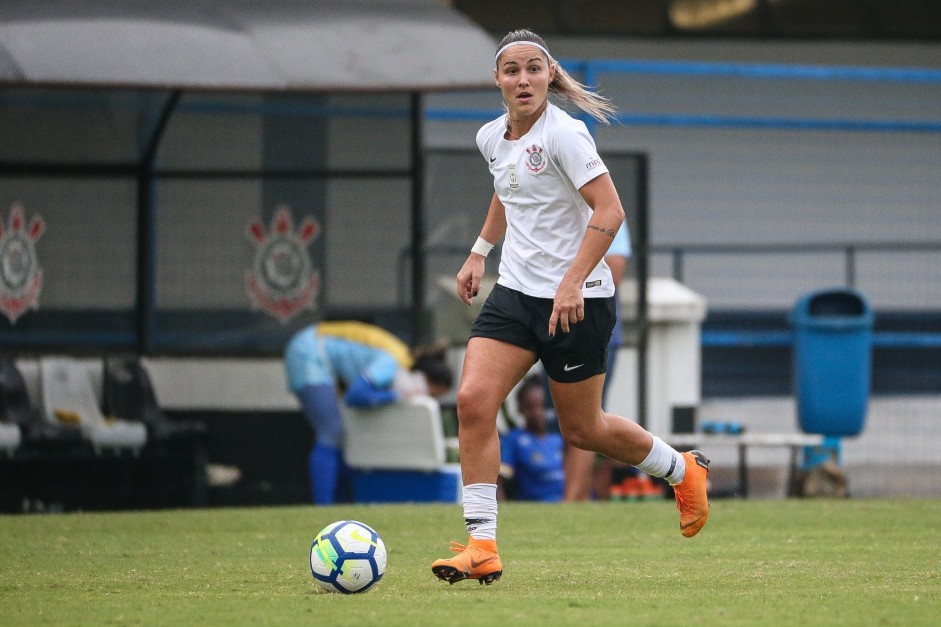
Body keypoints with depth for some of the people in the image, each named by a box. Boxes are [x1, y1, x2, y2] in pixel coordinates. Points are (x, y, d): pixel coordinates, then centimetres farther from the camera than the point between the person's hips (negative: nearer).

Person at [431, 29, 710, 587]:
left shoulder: (563, 133, -16)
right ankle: (482, 547, -11)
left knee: (582, 428, 6)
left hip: (577, 299, -6)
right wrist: (479, 252, 22)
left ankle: (683, 471, 34)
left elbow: (609, 211, -21)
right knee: (473, 400, -13)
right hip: (516, 291, 6)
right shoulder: (493, 138, 7)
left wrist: (572, 283, -27)